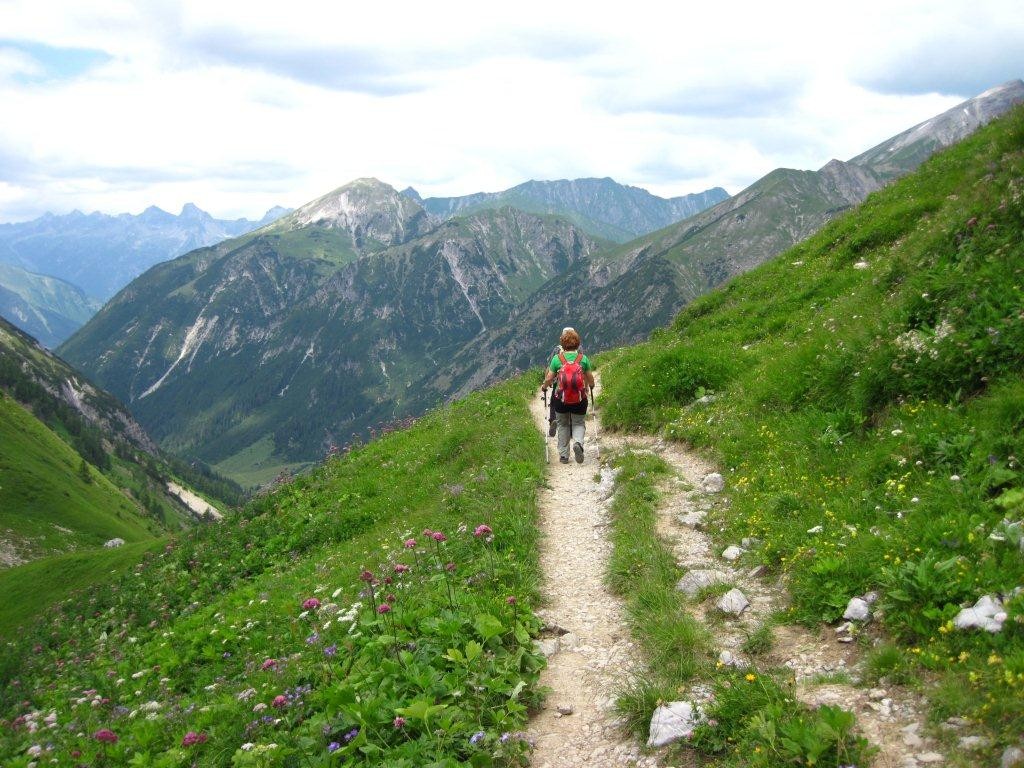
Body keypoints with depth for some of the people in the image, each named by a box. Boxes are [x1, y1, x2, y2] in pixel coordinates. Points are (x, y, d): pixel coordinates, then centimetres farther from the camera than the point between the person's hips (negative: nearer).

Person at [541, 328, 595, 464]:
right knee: (579, 423, 15)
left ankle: (563, 455, 17)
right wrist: (590, 386, 27)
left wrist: (544, 386, 18)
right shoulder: (583, 358, -3)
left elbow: (549, 379, -4)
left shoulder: (557, 358, -6)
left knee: (563, 425, 18)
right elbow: (590, 380, 4)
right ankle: (578, 442, -15)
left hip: (561, 398, 0)